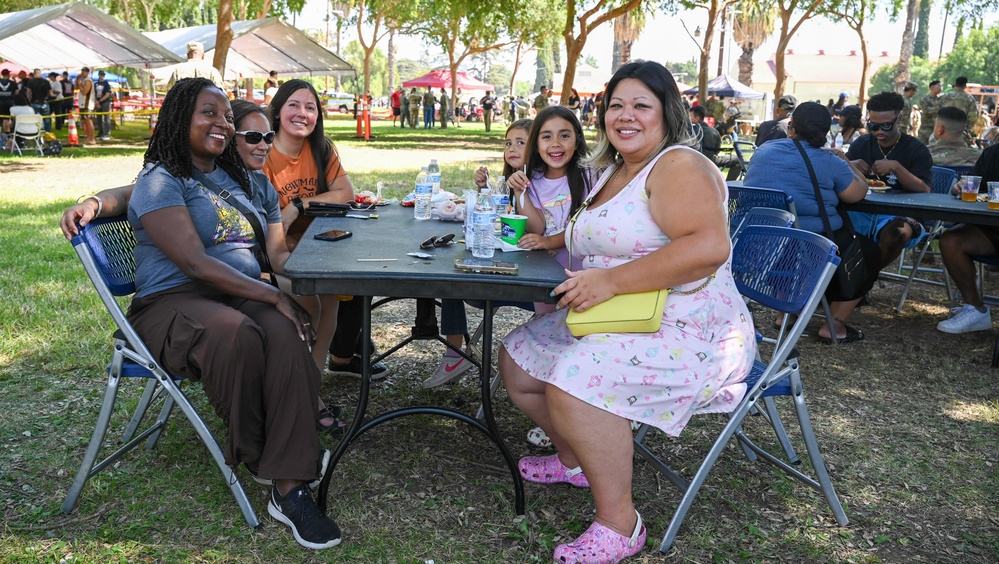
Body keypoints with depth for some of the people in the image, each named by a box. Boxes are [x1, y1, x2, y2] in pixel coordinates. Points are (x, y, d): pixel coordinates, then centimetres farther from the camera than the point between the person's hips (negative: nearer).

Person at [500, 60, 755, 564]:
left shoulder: (679, 167, -14)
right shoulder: (613, 172, 16)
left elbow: (709, 246, -30)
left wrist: (610, 281, -30)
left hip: (688, 332, -10)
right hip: (617, 323, 10)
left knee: (575, 380, -33)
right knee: (517, 361, 12)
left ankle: (619, 523, -15)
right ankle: (576, 459, 31)